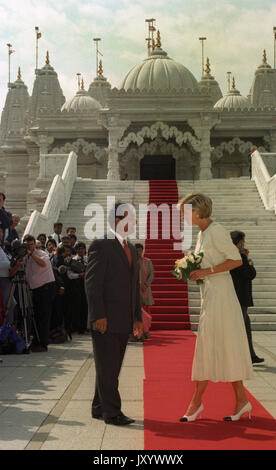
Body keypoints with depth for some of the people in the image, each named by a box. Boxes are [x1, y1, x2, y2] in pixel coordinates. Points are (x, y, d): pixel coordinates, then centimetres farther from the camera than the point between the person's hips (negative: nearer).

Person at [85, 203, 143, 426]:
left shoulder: (131, 248, 17)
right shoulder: (101, 246, -8)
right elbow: (92, 283, -13)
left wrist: (137, 317, 16)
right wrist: (98, 316, -19)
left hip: (123, 321, 8)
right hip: (105, 321, -8)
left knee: (112, 367, 14)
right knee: (107, 367, -1)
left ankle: (99, 407, 25)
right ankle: (111, 412, 7)